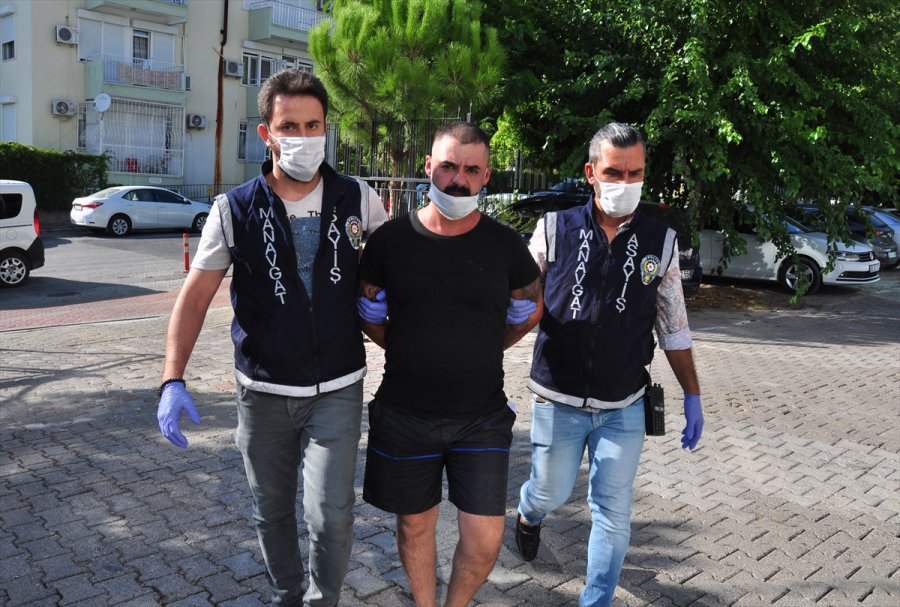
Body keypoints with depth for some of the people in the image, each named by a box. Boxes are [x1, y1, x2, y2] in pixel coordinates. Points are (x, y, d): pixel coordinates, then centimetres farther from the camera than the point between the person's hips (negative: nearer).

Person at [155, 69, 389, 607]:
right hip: (264, 392, 1)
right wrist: (173, 381, -15)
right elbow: (195, 298, -5)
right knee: (272, 512, 16)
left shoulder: (358, 200, -4)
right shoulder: (235, 210, -5)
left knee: (331, 516, -7)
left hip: (337, 389, -1)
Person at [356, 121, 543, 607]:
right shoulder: (391, 238, -5)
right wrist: (412, 354, 5)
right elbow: (369, 315, 8)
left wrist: (478, 352, 9)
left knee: (484, 538, 2)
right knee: (415, 525, 15)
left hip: (482, 417, 0)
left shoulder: (505, 244, -4)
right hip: (405, 415, 0)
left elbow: (528, 313, 12)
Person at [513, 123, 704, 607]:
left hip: (624, 408, 1)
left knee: (613, 511, 6)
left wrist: (692, 398, 6)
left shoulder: (661, 241, -1)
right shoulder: (554, 229, -6)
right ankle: (528, 514, 53)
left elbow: (674, 329, 6)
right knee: (551, 491, 16)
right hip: (558, 400, -1)